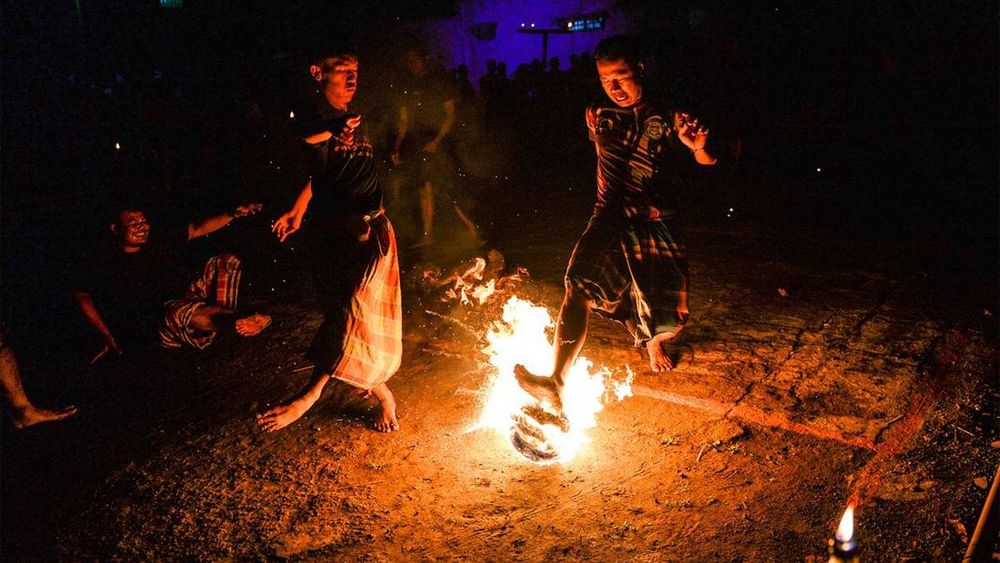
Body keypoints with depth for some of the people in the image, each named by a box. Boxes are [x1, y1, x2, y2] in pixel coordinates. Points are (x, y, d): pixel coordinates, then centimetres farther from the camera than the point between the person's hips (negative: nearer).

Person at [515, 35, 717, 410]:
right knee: (579, 288, -23)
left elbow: (708, 162, -5)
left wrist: (698, 147, -29)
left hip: (655, 223, -1)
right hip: (609, 219, 2)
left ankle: (654, 341, 44)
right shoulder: (599, 116, 9)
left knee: (664, 316, 3)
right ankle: (556, 383, -34)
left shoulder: (667, 120, 0)